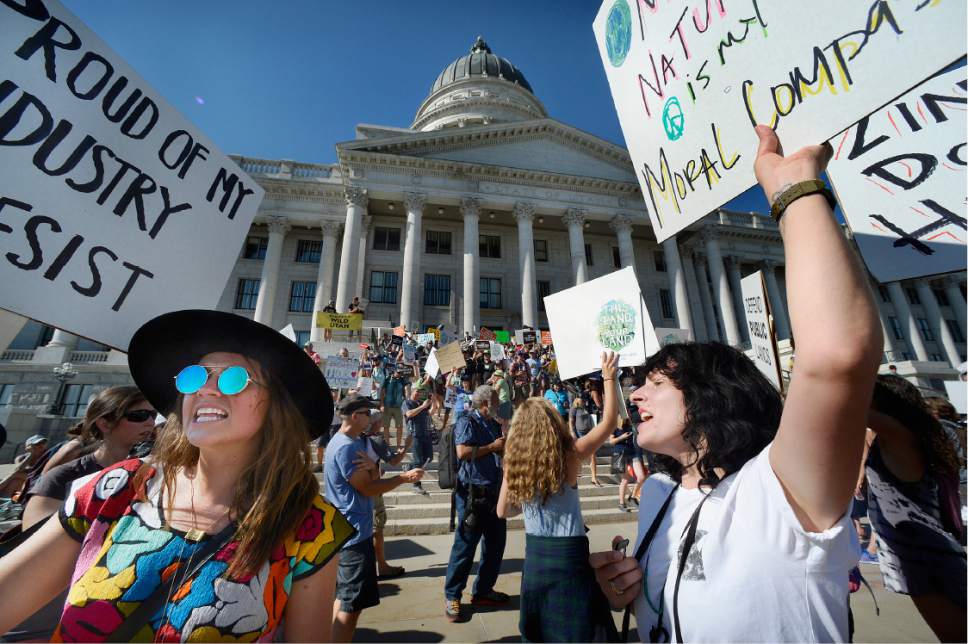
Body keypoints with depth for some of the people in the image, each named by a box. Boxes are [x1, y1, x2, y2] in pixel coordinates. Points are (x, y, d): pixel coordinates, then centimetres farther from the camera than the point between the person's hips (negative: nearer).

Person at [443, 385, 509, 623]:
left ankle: (483, 590, 34)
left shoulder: (494, 425, 13)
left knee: (496, 543, 16)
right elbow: (463, 452, -26)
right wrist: (492, 447, -18)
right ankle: (451, 596, 21)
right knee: (465, 545, 2)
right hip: (472, 492, -8)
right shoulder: (468, 422, -12)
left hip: (494, 491, 8)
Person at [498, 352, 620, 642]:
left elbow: (503, 511, 3)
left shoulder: (514, 462, -9)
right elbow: (609, 421, -9)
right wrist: (609, 378, -4)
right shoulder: (569, 455, -17)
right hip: (569, 557, -3)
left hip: (534, 554, 3)